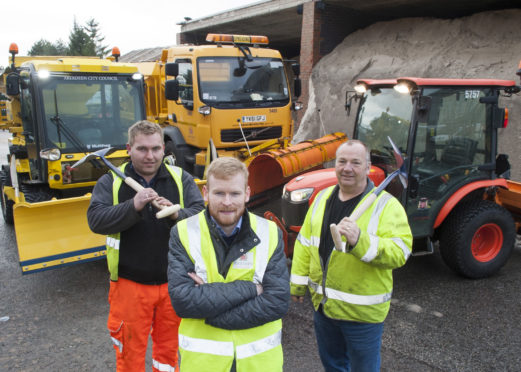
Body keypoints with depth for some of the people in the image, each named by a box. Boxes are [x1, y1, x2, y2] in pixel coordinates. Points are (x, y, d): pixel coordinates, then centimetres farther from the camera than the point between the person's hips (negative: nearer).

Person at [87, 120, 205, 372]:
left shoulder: (181, 179, -1)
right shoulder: (111, 182, -2)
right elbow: (96, 220, -16)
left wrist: (176, 214, -32)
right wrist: (133, 206, -30)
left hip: (173, 283, 1)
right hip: (129, 283, -1)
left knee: (168, 349, 19)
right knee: (130, 352, 15)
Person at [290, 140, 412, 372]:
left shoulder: (386, 205, -15)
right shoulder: (323, 198, 3)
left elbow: (399, 253, -25)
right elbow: (305, 243, 9)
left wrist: (360, 240, -39)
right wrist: (298, 283, 10)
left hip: (362, 311, -5)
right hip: (322, 303, 5)